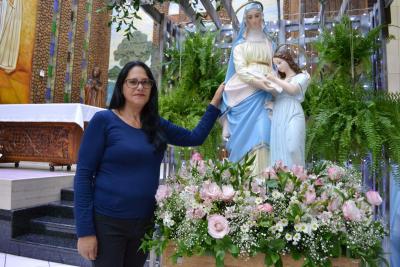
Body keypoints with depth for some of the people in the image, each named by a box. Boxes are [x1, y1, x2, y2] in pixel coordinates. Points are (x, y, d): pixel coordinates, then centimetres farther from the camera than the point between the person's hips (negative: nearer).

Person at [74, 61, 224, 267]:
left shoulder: (157, 125, 4)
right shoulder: (103, 120, -10)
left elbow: (195, 137, 10)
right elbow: (83, 174, -11)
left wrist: (216, 101, 5)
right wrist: (85, 230, -14)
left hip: (145, 222, 5)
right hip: (107, 222, -4)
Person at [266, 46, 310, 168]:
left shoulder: (302, 76, 12)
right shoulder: (279, 79, 26)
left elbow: (293, 89, -9)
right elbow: (273, 95, 14)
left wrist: (275, 80, -8)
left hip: (292, 116, -4)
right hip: (278, 117, 5)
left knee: (292, 148, -15)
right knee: (278, 149, -2)